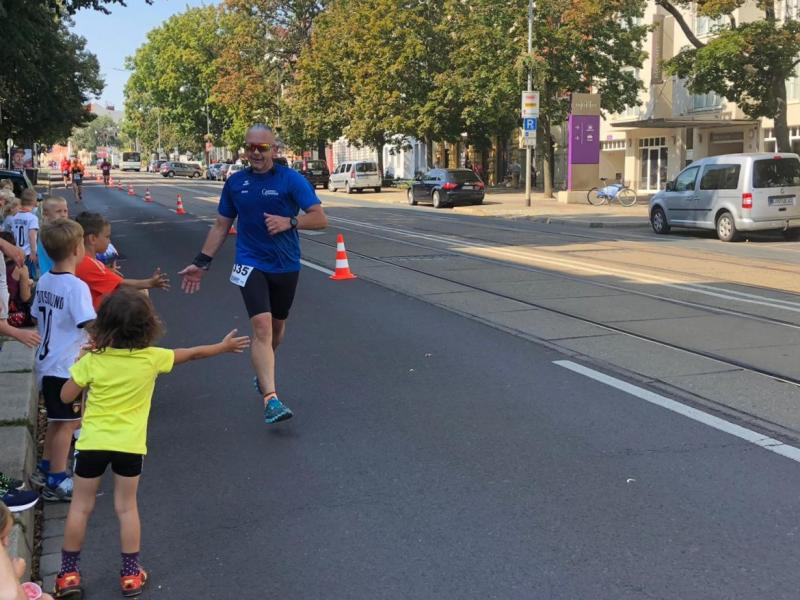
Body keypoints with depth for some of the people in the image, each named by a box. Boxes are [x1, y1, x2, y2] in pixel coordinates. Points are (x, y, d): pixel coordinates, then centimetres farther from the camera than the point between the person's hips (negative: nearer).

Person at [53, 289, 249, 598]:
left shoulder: (92, 359, -10)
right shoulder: (152, 358, -8)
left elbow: (66, 396, -2)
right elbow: (193, 353, 6)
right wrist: (223, 346, 22)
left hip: (93, 442, 0)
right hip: (130, 445, 1)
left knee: (81, 506, 11)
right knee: (127, 507, 13)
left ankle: (69, 572, 18)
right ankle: (131, 574, 19)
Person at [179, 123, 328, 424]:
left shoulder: (291, 179, -6)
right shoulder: (235, 182, 3)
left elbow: (320, 219, -11)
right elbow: (221, 226, 12)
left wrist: (289, 222, -26)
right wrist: (201, 263, 8)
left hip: (286, 265, 1)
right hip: (251, 264, -1)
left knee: (277, 326, 16)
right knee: (262, 325, -17)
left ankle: (263, 375, 44)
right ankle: (271, 399, -23)